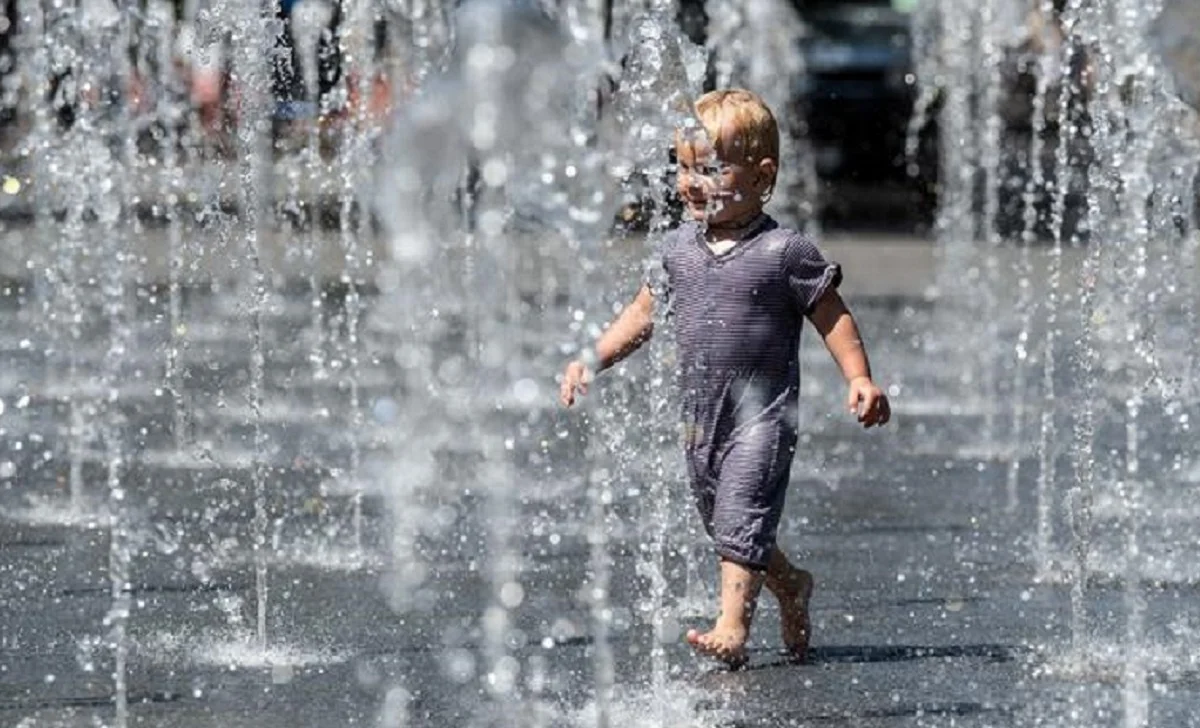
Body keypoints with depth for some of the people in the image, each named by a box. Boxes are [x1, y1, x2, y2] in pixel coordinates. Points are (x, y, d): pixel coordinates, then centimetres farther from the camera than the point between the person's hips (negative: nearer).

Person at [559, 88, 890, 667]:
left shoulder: (784, 252, -10)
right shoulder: (678, 248, 6)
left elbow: (832, 317, -5)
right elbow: (644, 313, 15)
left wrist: (859, 379, -14)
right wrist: (592, 361, 7)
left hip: (763, 411, -7)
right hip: (700, 414, 7)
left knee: (741, 516, -16)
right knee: (718, 521, 17)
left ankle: (731, 626, -18)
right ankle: (790, 587, 39)